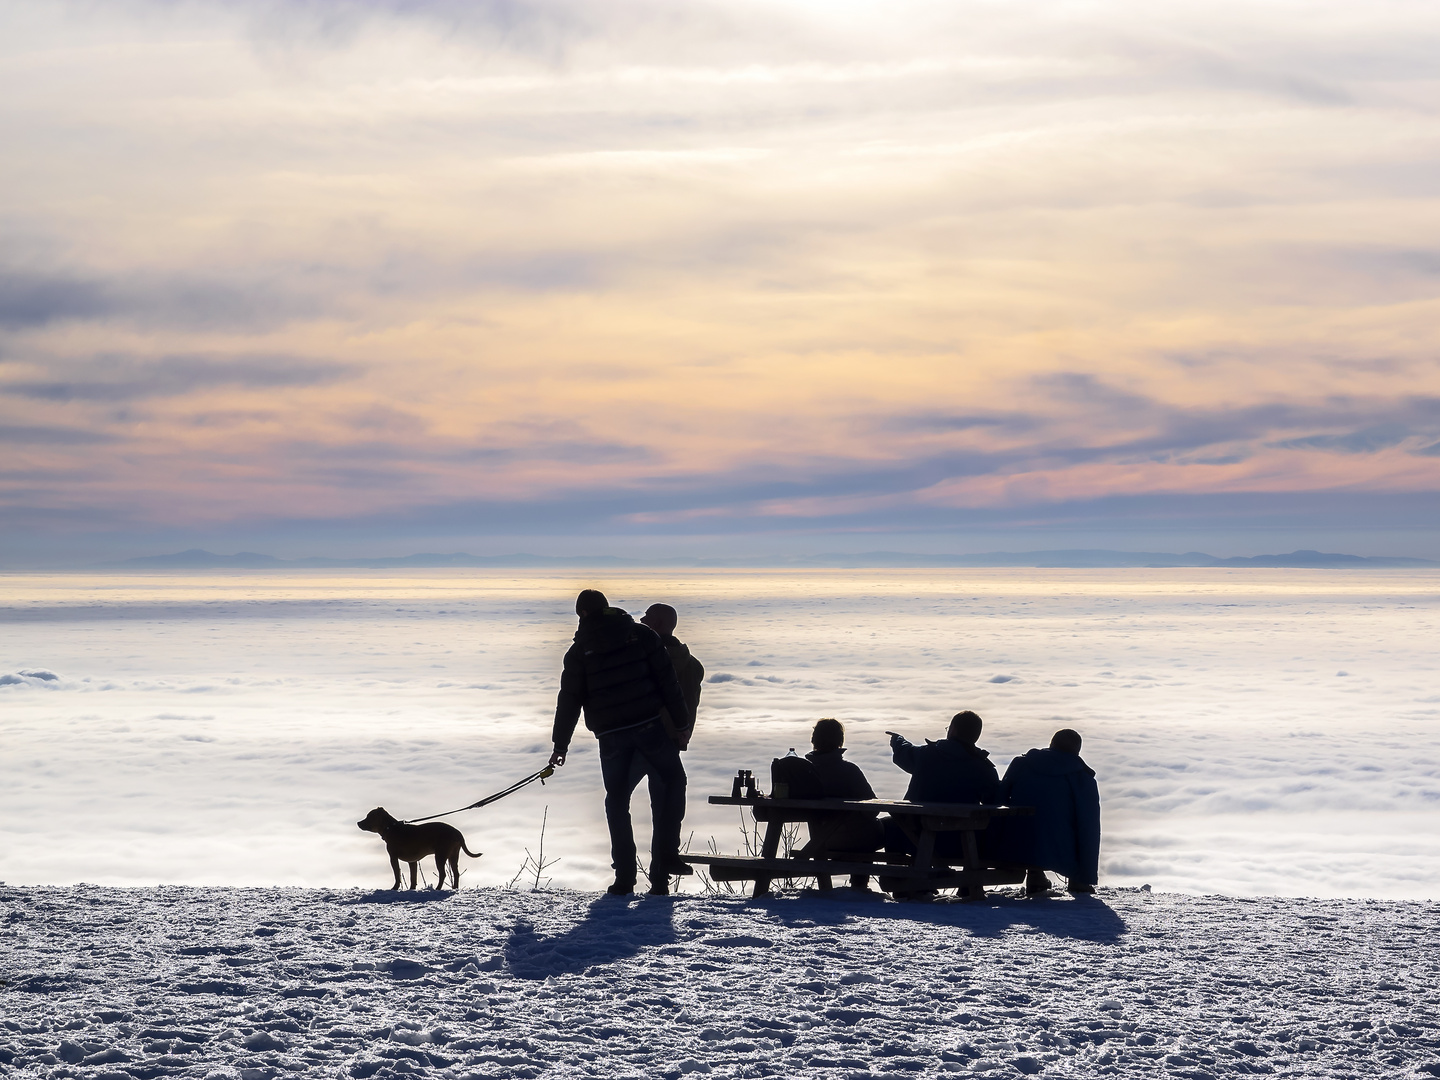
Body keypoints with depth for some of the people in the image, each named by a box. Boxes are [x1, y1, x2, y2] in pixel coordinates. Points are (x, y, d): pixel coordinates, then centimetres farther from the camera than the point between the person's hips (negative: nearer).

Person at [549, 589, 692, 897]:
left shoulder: (580, 650, 5)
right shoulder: (641, 634, 4)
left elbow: (569, 700, 4)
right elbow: (667, 678, 1)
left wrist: (561, 745, 9)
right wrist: (681, 717, 6)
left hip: (611, 735, 1)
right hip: (649, 725, -1)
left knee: (617, 800, 10)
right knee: (670, 780, 15)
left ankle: (624, 876, 6)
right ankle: (666, 854, -1)